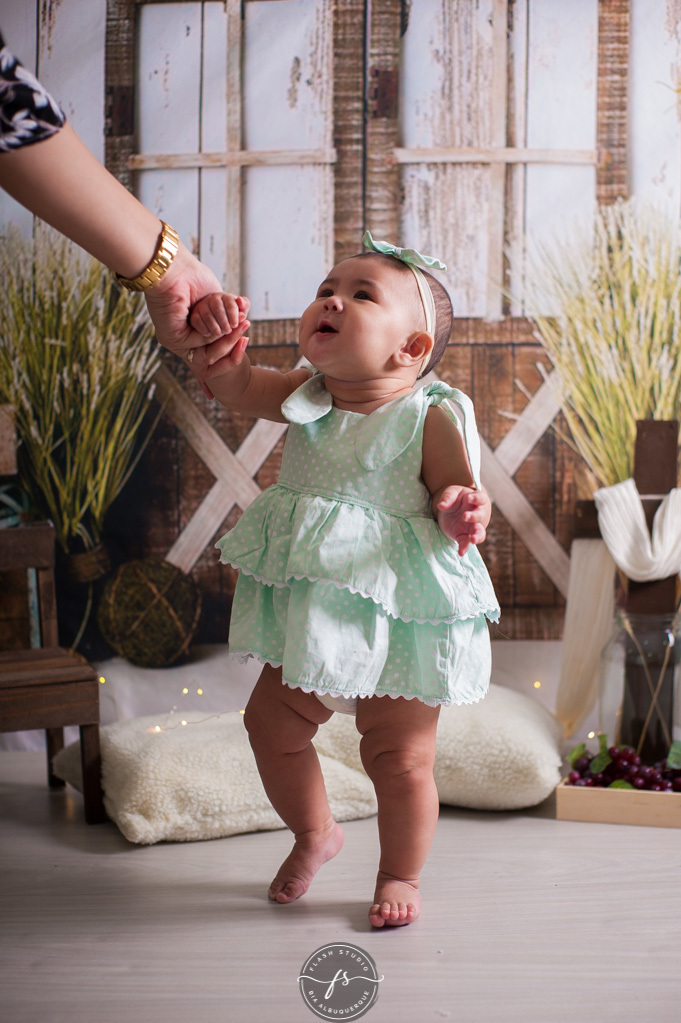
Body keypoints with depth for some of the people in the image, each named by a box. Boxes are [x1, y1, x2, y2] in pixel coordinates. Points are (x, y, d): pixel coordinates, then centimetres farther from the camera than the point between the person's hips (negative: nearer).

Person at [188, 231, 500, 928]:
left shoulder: (432, 416, -15)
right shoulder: (307, 395, -1)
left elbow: (458, 492, -14)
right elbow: (236, 387, -7)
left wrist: (460, 509, -38)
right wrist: (221, 341, -28)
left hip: (399, 621, -5)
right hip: (310, 614, 6)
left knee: (400, 758, 6)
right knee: (271, 726, 14)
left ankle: (400, 875, 32)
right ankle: (314, 832, 40)